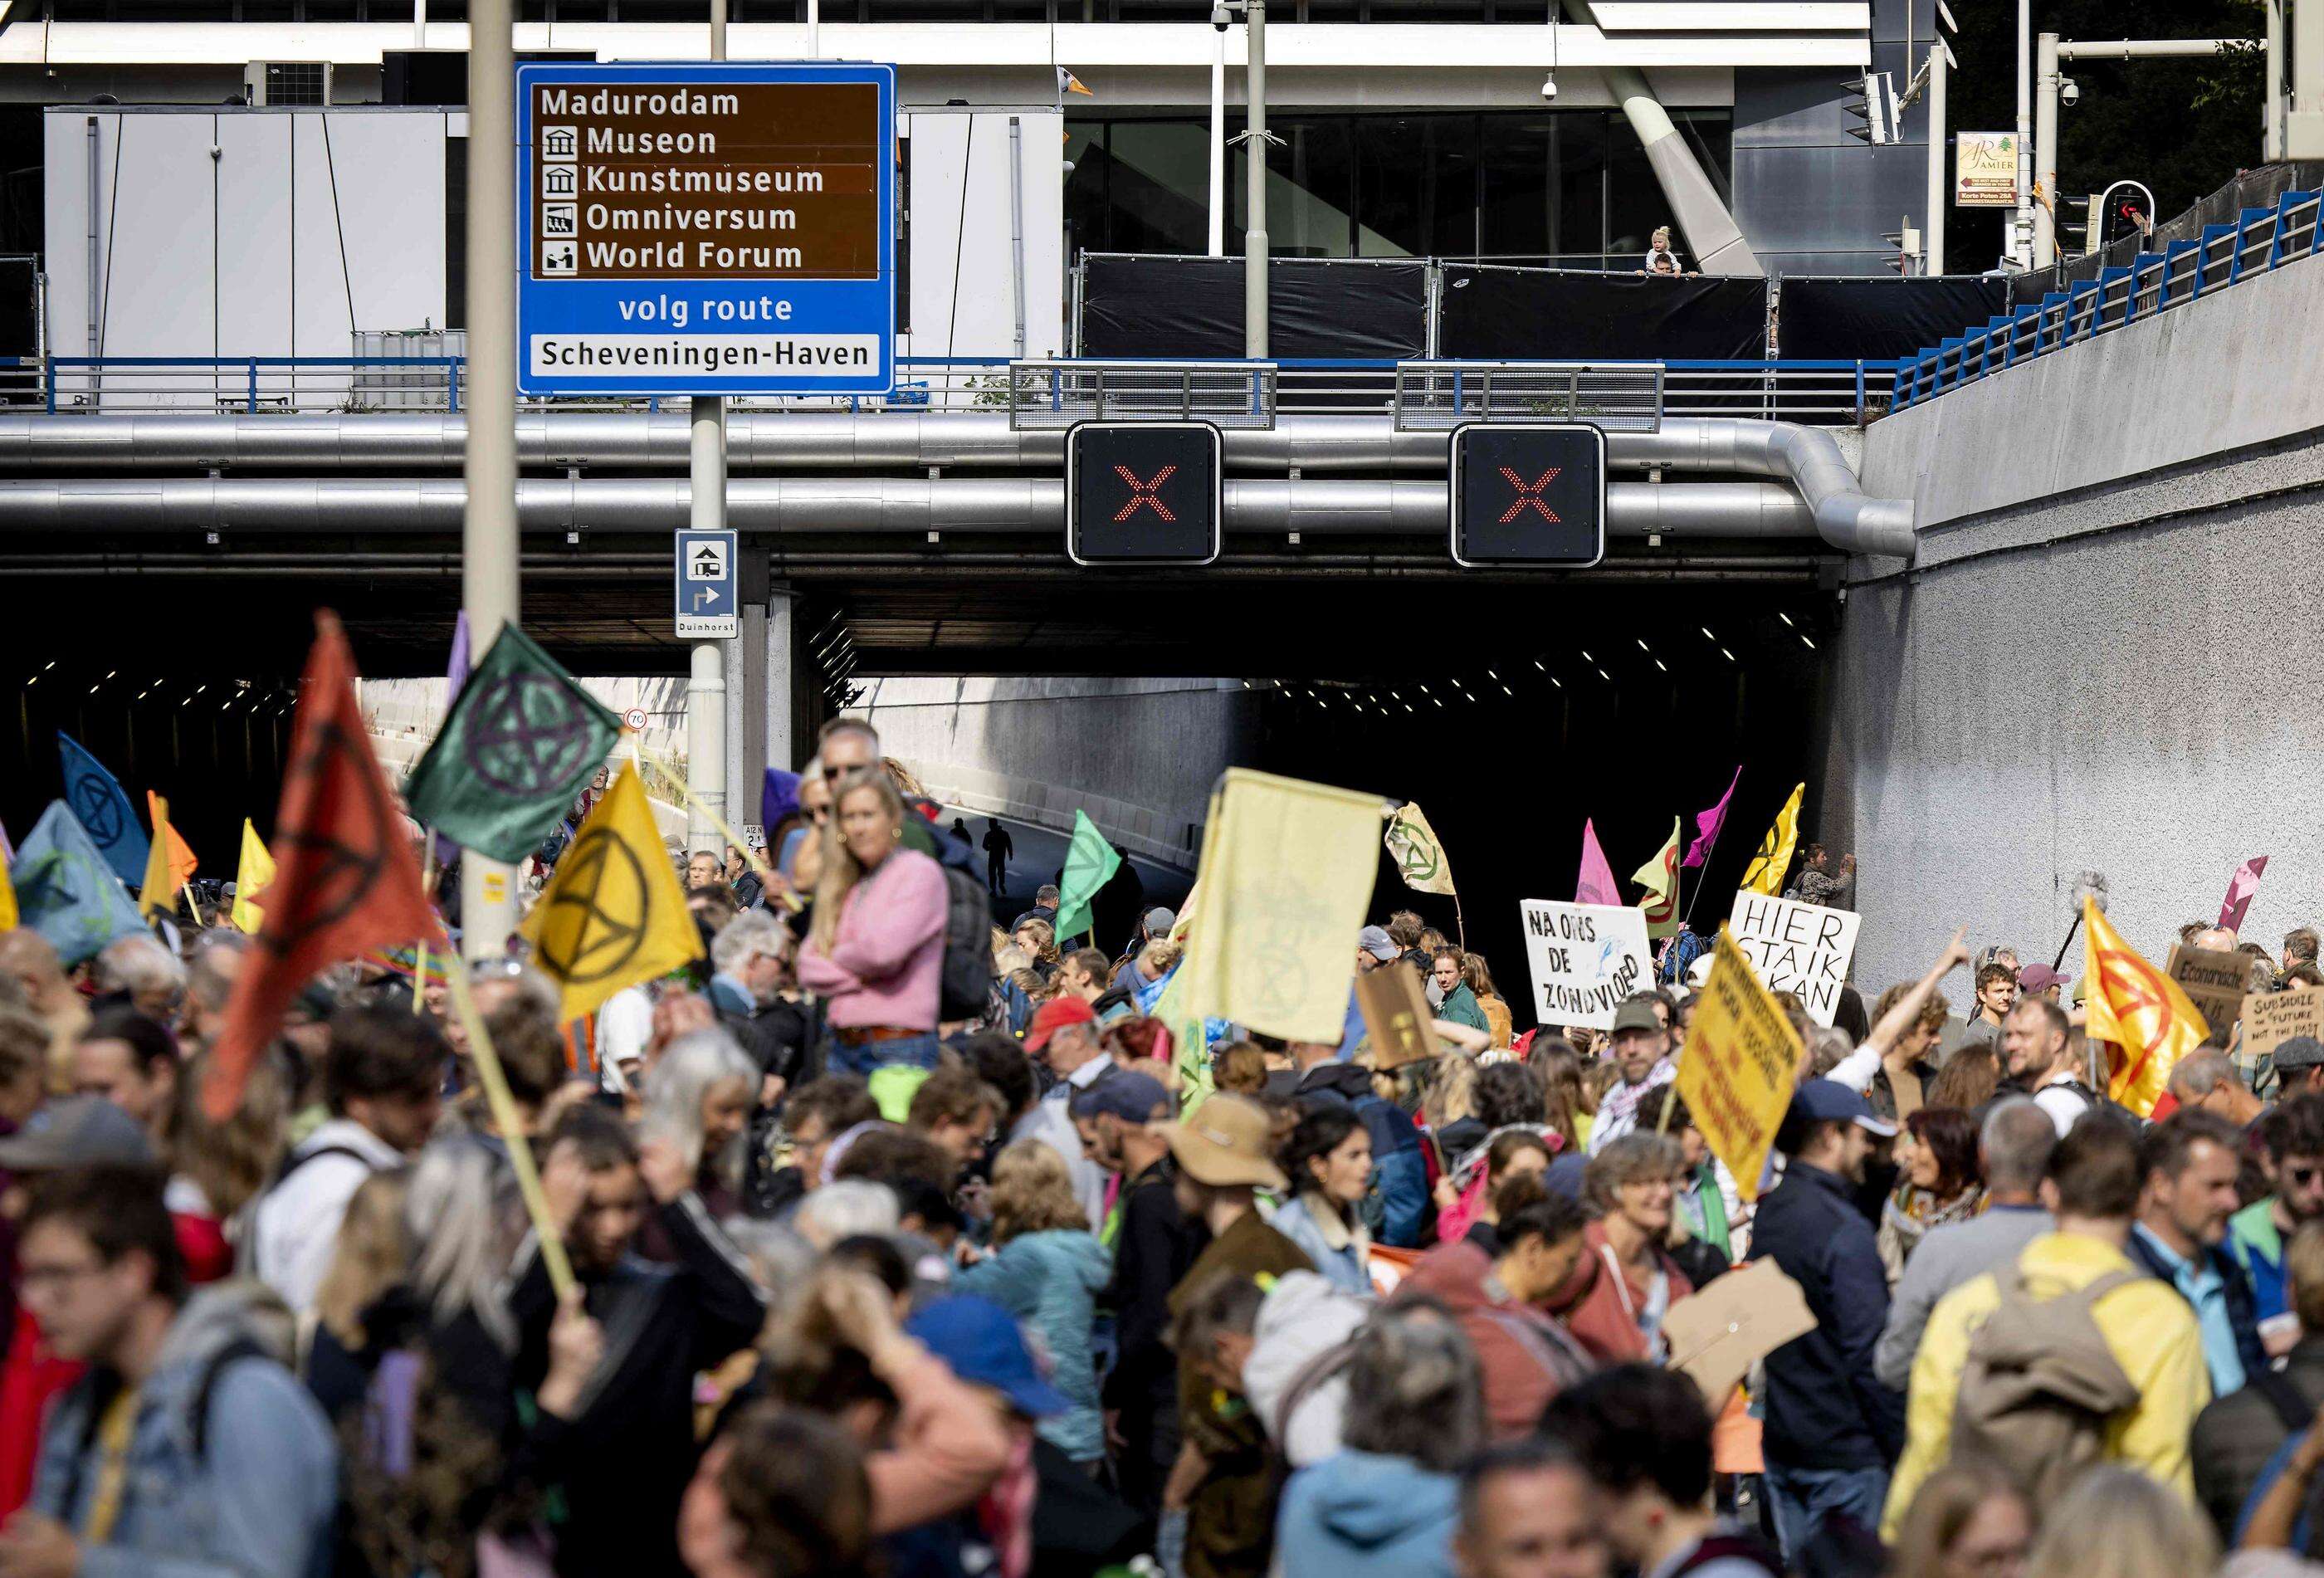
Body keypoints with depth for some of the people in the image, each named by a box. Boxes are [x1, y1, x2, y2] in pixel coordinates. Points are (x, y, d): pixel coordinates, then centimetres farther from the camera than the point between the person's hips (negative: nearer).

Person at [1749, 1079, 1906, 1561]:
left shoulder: (1767, 1217, 8)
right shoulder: (1843, 1229, -18)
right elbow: (1871, 1355, -20)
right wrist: (1902, 1446, -14)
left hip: (1781, 1445, 8)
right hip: (1845, 1449, -8)